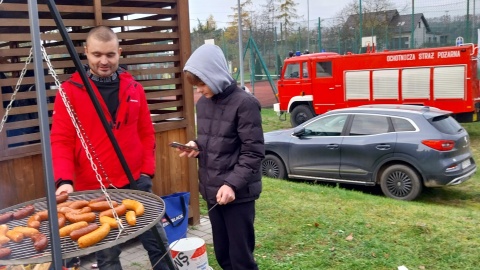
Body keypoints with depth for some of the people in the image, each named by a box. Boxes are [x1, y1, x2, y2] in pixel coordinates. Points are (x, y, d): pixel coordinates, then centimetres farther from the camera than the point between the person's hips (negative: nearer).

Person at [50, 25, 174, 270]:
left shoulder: (134, 88, 6)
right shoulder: (70, 91, -4)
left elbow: (146, 133, 9)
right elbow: (61, 140, -7)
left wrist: (147, 170, 0)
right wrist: (64, 179, -20)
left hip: (135, 183, 3)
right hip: (93, 189, -2)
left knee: (158, 243, 11)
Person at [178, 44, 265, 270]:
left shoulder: (244, 103, -15)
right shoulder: (203, 103, 8)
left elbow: (253, 152, -16)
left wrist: (232, 184, -23)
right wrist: (195, 145, -1)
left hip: (238, 193, -7)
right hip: (211, 190, 7)